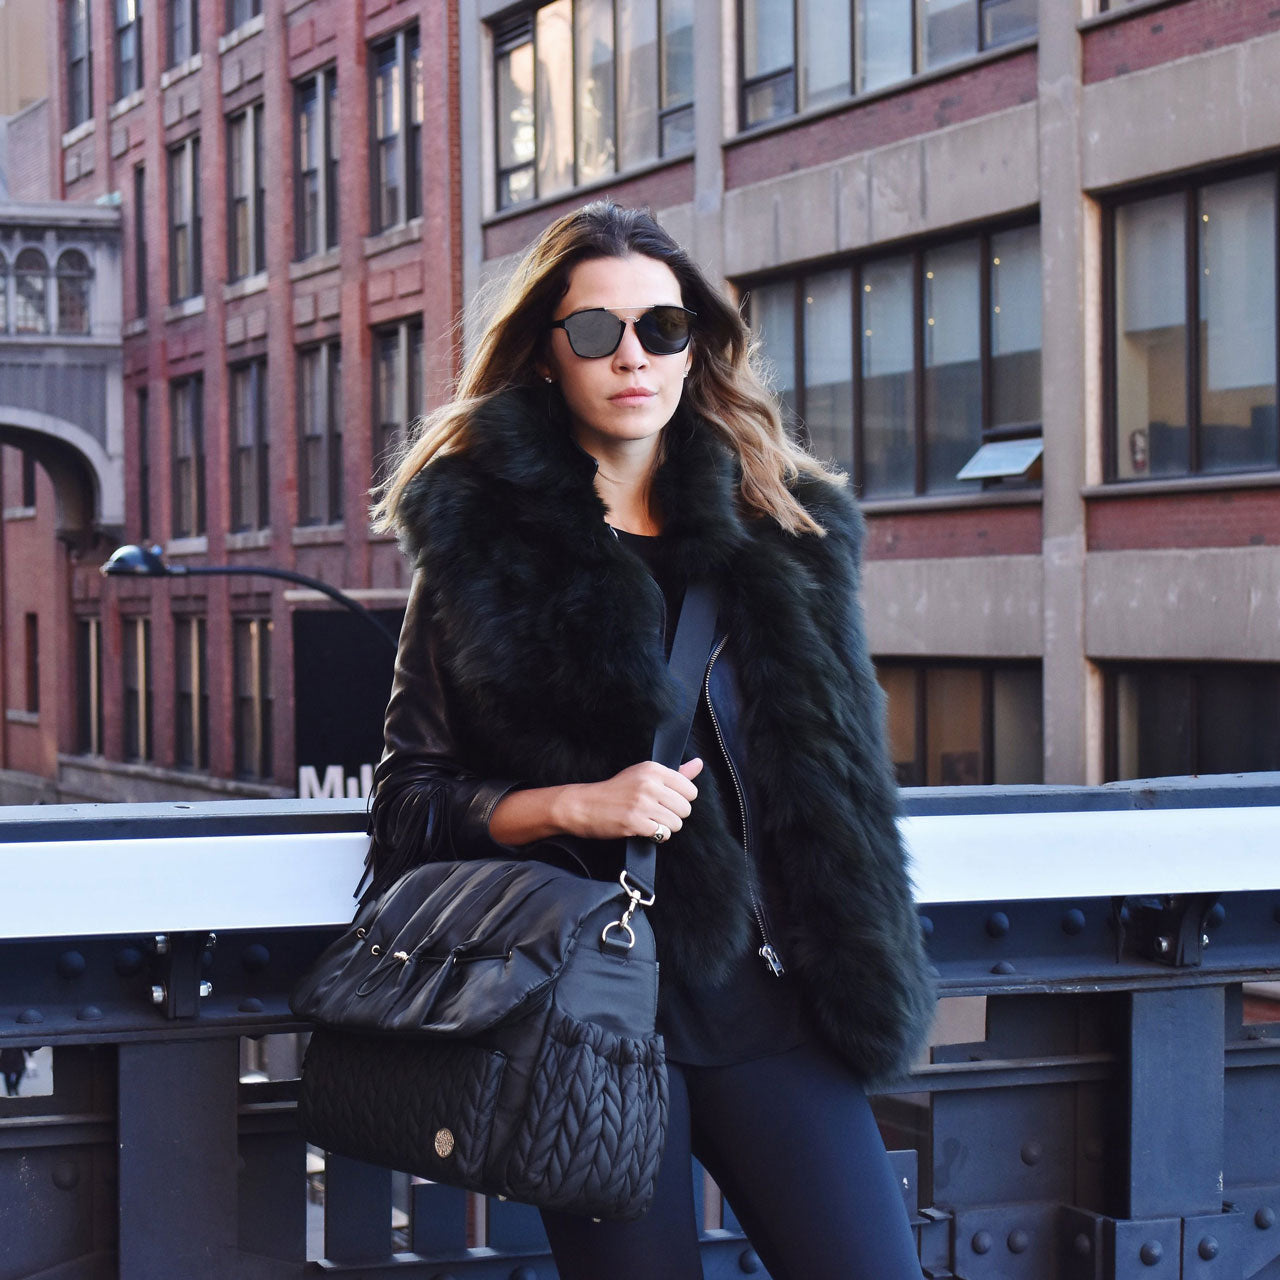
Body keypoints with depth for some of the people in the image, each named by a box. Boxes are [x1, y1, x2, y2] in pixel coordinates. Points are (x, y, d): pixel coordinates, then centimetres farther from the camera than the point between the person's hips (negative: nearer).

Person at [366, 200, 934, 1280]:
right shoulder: (483, 542, 4)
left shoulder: (784, 530, 12)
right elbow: (413, 796, 4)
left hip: (764, 990, 3)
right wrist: (571, 805, -12)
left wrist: (873, 988, 12)